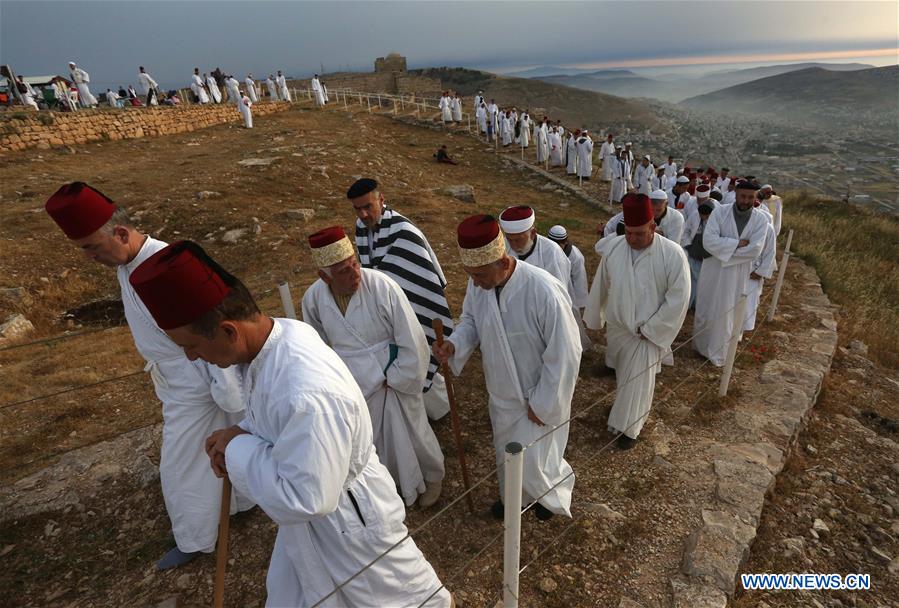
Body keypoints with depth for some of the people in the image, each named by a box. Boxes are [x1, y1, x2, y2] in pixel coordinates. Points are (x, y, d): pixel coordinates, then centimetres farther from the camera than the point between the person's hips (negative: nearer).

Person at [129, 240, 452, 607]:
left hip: (348, 519, -8)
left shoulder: (306, 395, -43)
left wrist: (239, 448, -23)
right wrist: (239, 436, -11)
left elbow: (304, 499, -32)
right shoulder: (278, 331, -14)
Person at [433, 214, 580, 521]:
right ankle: (515, 497, 57)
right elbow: (471, 320, 3)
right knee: (507, 455, 25)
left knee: (532, 464, 9)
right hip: (501, 391, 6)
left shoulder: (545, 292, -35)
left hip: (539, 396, -5)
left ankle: (557, 491, 46)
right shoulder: (478, 283, -17)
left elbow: (564, 355, -25)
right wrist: (454, 345, -19)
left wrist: (543, 405, -16)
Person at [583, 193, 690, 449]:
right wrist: (595, 317, 12)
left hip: (647, 332, -3)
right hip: (616, 327, 4)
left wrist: (650, 329, -15)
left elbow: (679, 298, -16)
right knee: (623, 375, 23)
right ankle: (624, 407, 50)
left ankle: (629, 427, 28)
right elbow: (600, 285, 2)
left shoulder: (673, 254, -21)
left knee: (638, 381, 6)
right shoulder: (612, 247, -11)